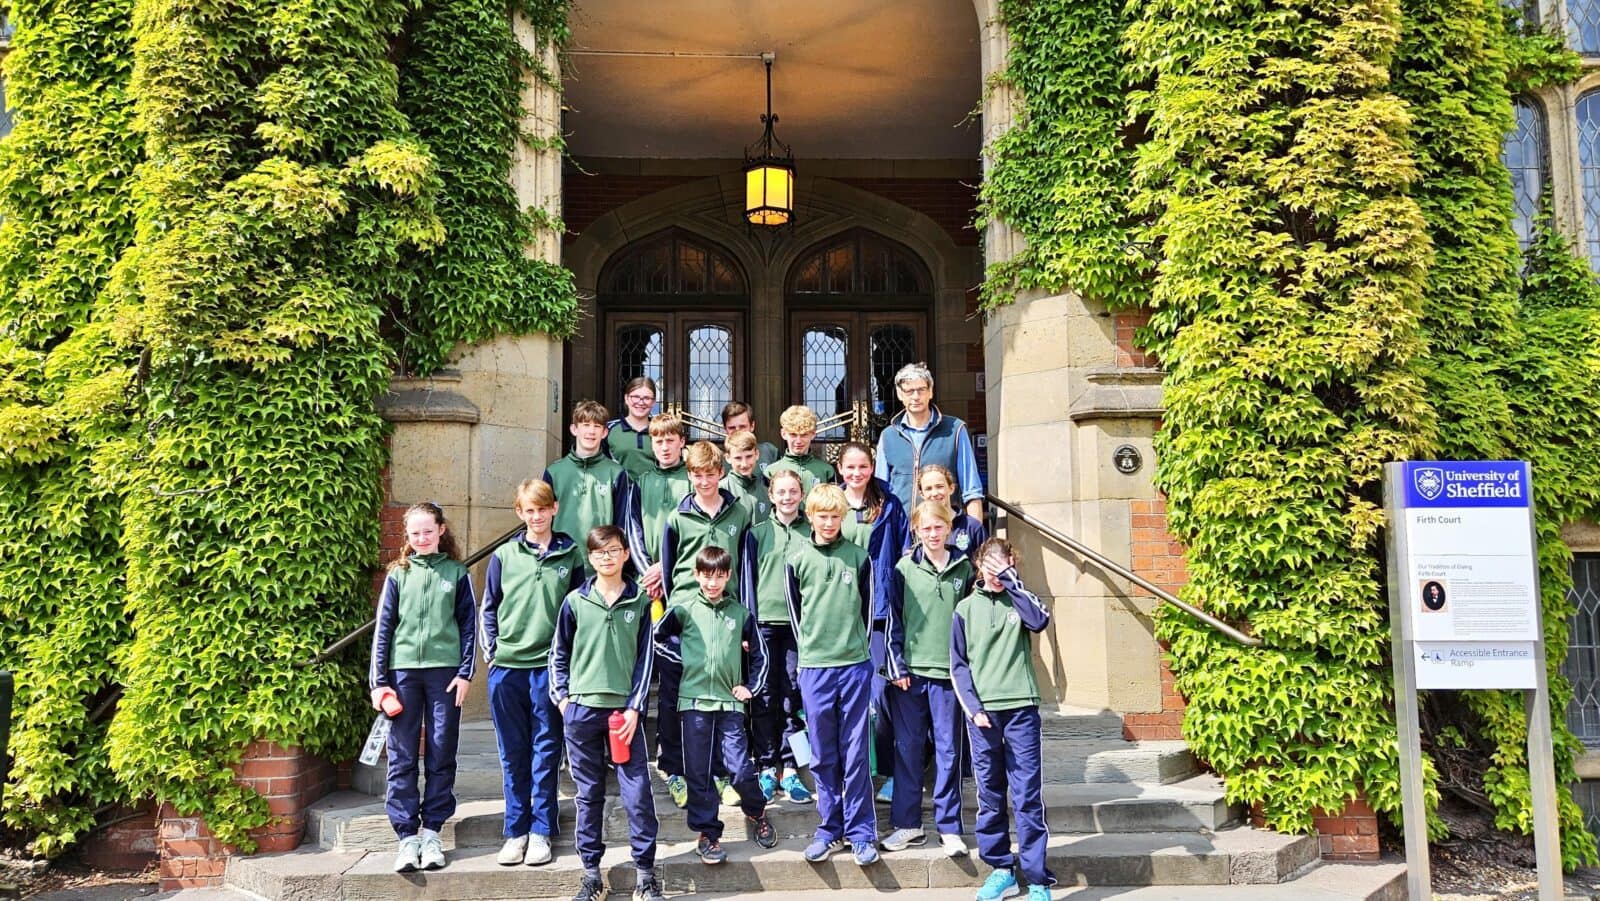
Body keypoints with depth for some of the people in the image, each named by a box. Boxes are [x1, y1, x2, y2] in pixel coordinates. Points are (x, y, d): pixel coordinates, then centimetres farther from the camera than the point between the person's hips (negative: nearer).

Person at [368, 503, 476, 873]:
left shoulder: (456, 573, 5)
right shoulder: (399, 574, 8)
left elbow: (469, 625, 5)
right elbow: (383, 628, 7)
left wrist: (465, 673, -3)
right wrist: (378, 681, 2)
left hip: (444, 671, -1)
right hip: (404, 671, 1)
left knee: (441, 755, 3)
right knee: (402, 757, 0)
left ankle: (431, 832, 12)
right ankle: (406, 836, 5)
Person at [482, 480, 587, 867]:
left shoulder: (571, 554, 4)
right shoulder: (503, 555, 6)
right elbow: (489, 607, 12)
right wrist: (491, 649, 2)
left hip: (549, 665, -1)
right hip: (507, 666, 1)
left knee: (546, 751, 5)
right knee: (513, 754, 8)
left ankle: (541, 831, 14)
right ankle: (516, 831, 18)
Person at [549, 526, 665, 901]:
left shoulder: (639, 602, 3)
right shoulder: (575, 602, 4)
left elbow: (644, 658, 3)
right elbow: (559, 653, 11)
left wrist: (635, 707, -4)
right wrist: (562, 697, 2)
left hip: (625, 710, -1)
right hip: (582, 709, 1)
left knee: (638, 793, -2)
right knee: (589, 795, 9)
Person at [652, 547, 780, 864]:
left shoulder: (740, 613, 7)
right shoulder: (684, 610, 4)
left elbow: (759, 654, 15)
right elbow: (657, 638, 11)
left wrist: (751, 687, 7)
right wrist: (683, 656, 2)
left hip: (729, 702, 0)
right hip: (694, 700, 0)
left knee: (739, 767, -4)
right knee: (698, 772, 4)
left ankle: (757, 813, 24)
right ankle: (708, 833, 17)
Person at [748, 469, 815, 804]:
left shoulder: (812, 533, 8)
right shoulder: (758, 533, 6)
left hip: (800, 623, 1)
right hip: (765, 622, 0)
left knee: (794, 696, 3)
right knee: (765, 696, 2)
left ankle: (789, 769, 11)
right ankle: (767, 768, 11)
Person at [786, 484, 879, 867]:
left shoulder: (859, 557, 3)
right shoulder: (797, 560, 3)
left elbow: (867, 607, 11)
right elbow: (795, 612, 11)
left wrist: (855, 646, 8)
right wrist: (809, 650, 9)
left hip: (855, 666, 0)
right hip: (814, 667, 1)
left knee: (856, 753, 3)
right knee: (823, 755, 7)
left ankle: (861, 832, 11)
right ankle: (829, 829, 17)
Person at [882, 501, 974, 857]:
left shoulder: (964, 568, 5)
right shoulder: (904, 568, 1)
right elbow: (893, 618, 1)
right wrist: (896, 665, -4)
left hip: (949, 671, 0)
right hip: (910, 671, 0)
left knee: (948, 750, 5)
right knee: (908, 748, 6)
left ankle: (949, 827, 14)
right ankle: (907, 823, 16)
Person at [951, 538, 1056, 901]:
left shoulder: (1020, 600, 7)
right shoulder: (966, 608, 8)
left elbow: (1040, 621, -16)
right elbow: (958, 666, 6)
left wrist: (1011, 581, -12)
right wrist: (973, 708, -6)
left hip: (1021, 708, -1)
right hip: (982, 711, 1)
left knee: (1027, 796, -2)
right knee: (989, 796, 7)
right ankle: (1001, 869, 19)